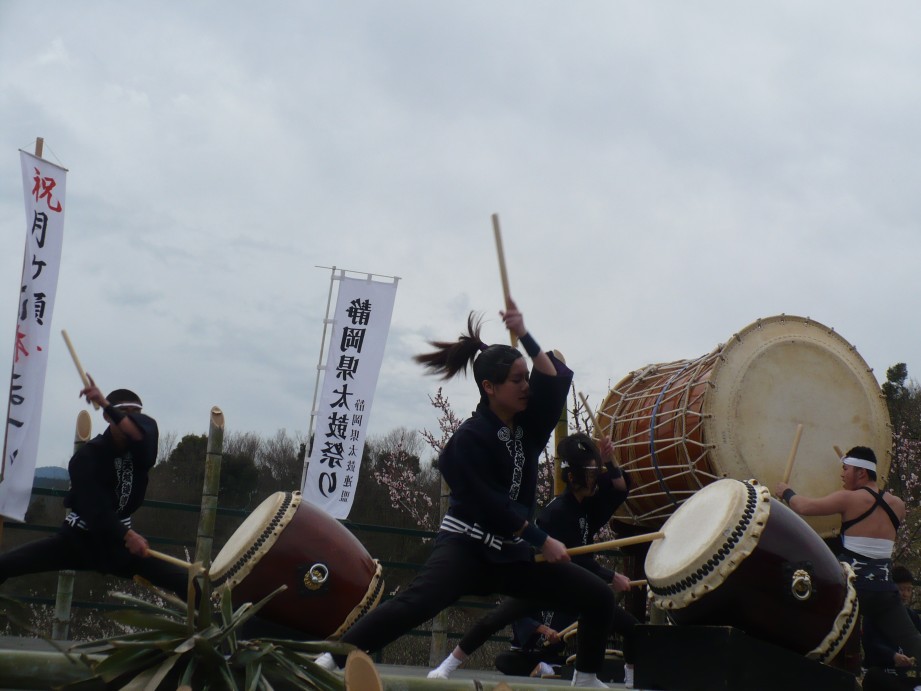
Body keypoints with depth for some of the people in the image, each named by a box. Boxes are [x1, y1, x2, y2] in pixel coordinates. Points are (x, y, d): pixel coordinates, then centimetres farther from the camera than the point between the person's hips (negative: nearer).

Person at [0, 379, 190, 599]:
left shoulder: (141, 446, -5)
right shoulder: (88, 455, -16)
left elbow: (140, 432, -32)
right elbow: (94, 507, -27)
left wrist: (106, 403, -44)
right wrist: (127, 535, -42)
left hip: (120, 543, 3)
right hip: (79, 539, -3)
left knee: (187, 583, -12)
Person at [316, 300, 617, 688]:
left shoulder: (527, 423, 8)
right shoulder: (470, 437, -13)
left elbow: (557, 379, -5)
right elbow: (490, 502, -17)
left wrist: (524, 336, -16)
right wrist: (542, 541, -16)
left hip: (512, 553, 7)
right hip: (466, 546, -7)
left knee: (599, 598, 1)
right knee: (417, 602, -33)